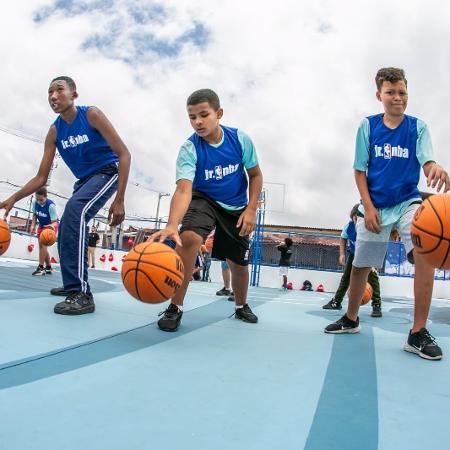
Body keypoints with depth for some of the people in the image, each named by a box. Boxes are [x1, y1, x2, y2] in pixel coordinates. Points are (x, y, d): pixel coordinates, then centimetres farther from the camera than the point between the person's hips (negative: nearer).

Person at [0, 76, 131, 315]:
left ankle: (81, 294, -34)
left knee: (74, 210, -31)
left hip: (108, 172, -7)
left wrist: (119, 200, -25)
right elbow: (41, 177, 3)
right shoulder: (54, 131, 0)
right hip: (85, 179, 8)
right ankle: (72, 285, 32)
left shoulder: (92, 115, -15)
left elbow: (124, 154, -18)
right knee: (66, 229, 10)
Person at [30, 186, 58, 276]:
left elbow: (55, 222, -30)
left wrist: (52, 226, -53)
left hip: (50, 226, -7)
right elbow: (35, 215, 0)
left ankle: (41, 267, -15)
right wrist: (33, 226, -13)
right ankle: (49, 267, 24)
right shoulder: (35, 203, -16)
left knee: (42, 243, -21)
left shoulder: (51, 205, -32)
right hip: (41, 226, 7)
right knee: (42, 245, 11)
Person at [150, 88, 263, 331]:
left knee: (239, 263, 9)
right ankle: (175, 307, -20)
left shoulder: (240, 139, -17)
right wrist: (172, 225, -56)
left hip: (236, 206, 3)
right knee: (189, 238, -34)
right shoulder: (189, 148, -25)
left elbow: (255, 175, -3)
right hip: (204, 200, -2)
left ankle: (241, 307, 41)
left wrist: (251, 209, -14)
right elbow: (183, 190, -38)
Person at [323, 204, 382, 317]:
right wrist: (342, 254, -10)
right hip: (353, 253, 4)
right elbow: (343, 239, -2)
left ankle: (377, 305, -16)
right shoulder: (349, 226, -25)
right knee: (346, 275, 8)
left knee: (372, 275, -21)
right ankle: (336, 301, 20)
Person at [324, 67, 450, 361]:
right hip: (375, 206, 1)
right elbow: (360, 171, 0)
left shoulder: (418, 127, -1)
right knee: (360, 266, 8)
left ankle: (419, 333, -19)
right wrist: (368, 207, -11)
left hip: (408, 202, -1)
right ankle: (351, 319, 34)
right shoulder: (368, 126, -1)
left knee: (425, 251, -27)